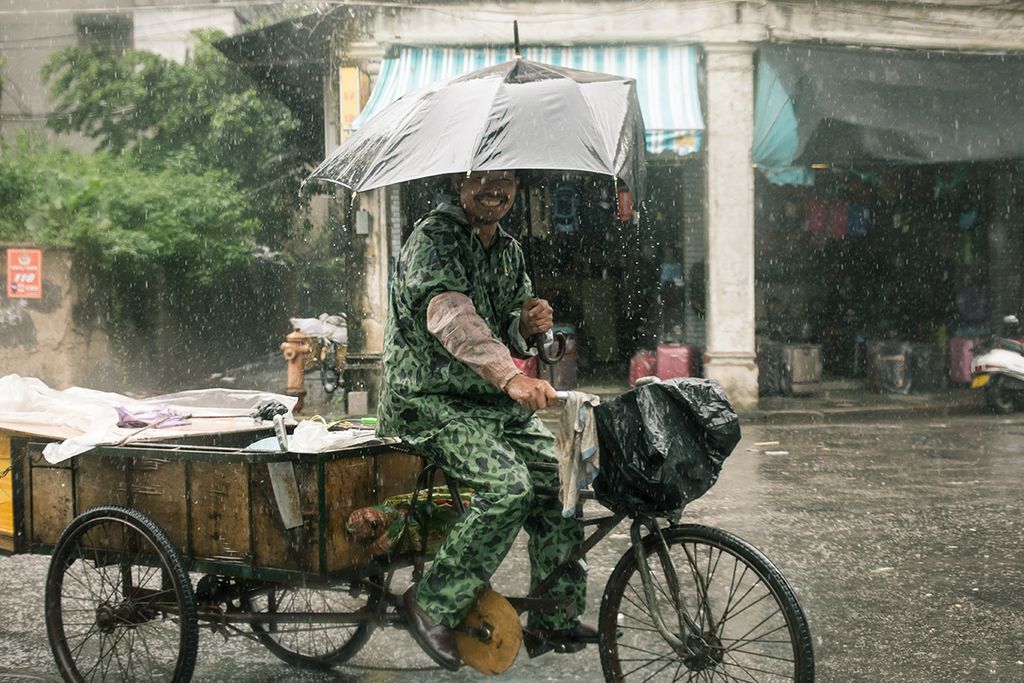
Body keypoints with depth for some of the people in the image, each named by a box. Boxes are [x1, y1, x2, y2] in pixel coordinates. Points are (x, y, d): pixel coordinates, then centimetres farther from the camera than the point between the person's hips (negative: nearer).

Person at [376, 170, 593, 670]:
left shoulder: (509, 250, 14)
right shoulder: (434, 237, -12)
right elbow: (450, 314, -30)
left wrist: (528, 323, -2)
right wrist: (509, 376, -44)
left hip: (492, 403, 8)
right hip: (429, 402, -8)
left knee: (559, 475, -3)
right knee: (507, 483, -27)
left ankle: (553, 619, 9)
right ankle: (433, 606, -14)